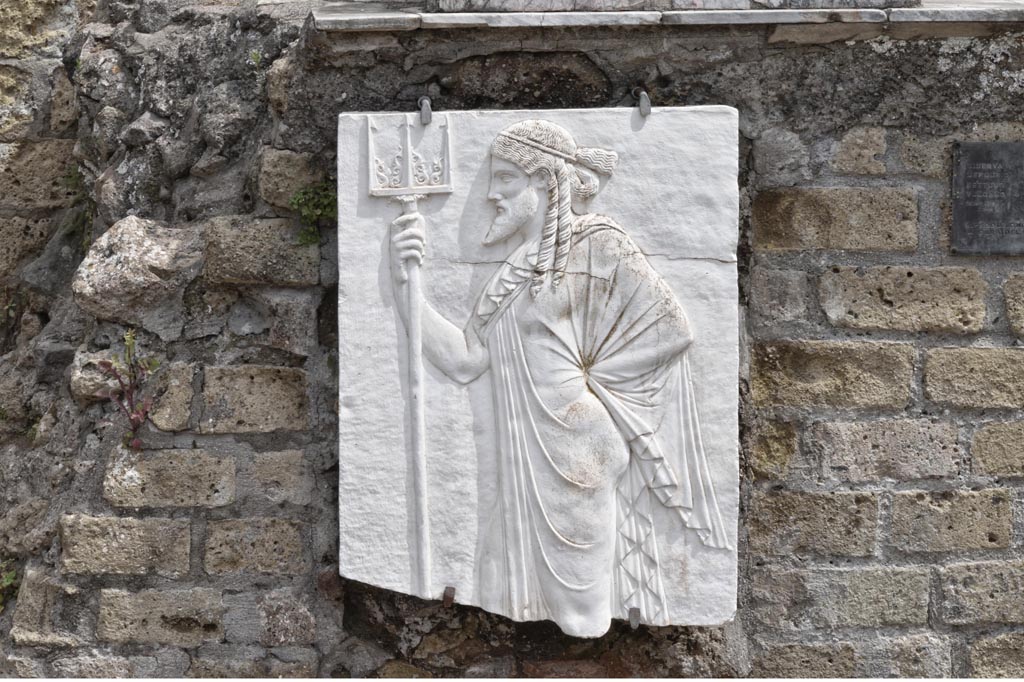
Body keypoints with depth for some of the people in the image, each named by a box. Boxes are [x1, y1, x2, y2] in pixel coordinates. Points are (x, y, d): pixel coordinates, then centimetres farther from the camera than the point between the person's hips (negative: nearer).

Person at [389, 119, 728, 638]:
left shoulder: (595, 245, -5)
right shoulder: (514, 273, 15)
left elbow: (667, 328, -13)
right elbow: (463, 361, 5)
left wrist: (585, 385, -7)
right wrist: (404, 283, -4)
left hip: (581, 474, -7)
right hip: (527, 474, 7)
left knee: (584, 620, -2)